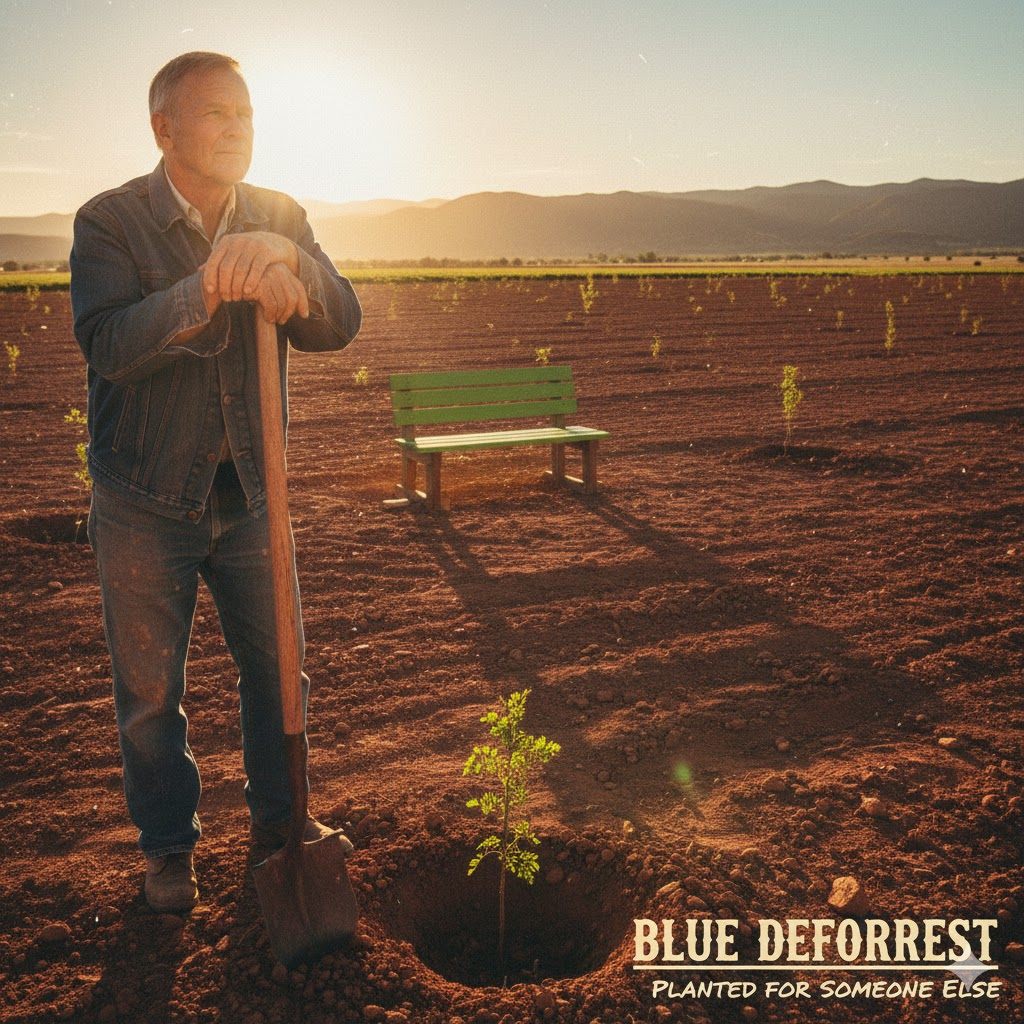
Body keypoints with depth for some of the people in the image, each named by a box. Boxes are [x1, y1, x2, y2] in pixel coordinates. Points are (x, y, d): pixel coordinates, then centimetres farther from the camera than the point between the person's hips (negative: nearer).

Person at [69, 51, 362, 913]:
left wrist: (290, 271, -32)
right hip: (145, 502, -3)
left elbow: (340, 326, -11)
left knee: (276, 667, 12)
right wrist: (205, 291, -39)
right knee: (150, 690, 9)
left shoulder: (279, 219, 2)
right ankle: (169, 846, 31)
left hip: (248, 493, 3)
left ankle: (277, 818, 35)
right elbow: (108, 343, -24)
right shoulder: (109, 220, -9)